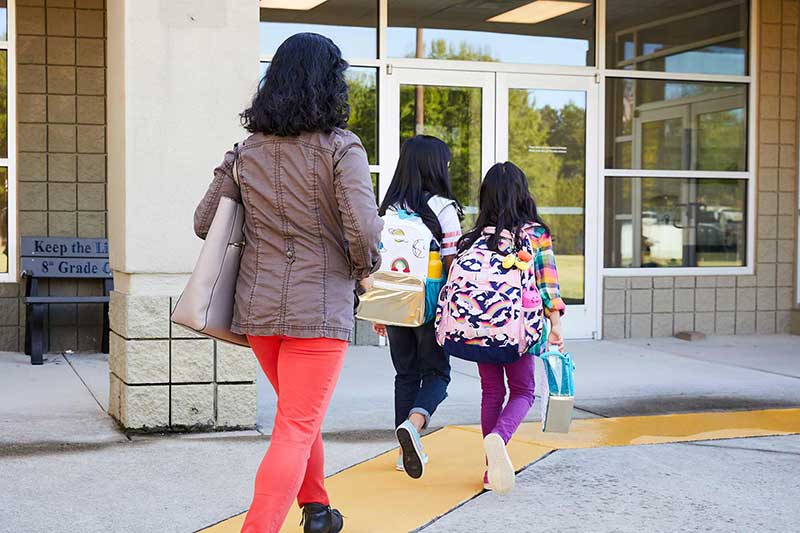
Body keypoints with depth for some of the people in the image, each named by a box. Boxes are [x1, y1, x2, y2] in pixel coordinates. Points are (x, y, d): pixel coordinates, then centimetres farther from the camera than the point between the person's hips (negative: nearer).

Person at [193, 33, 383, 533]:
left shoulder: (247, 151, 4)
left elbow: (205, 222, 7)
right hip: (320, 309, -5)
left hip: (257, 306, 6)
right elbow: (364, 229, -20)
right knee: (296, 431, 0)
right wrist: (365, 267, 1)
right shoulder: (340, 147, -10)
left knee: (301, 414, 26)